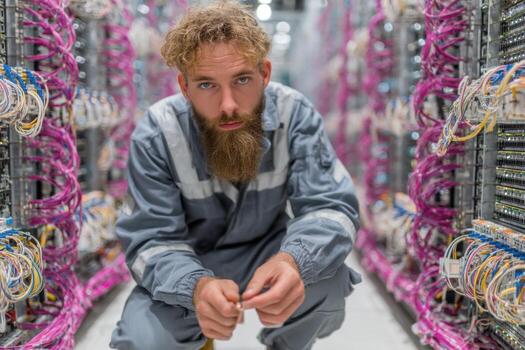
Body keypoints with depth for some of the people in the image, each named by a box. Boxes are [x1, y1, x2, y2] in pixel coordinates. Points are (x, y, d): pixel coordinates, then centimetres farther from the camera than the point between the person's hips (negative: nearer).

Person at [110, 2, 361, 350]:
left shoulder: (294, 114, -20)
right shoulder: (155, 134, -22)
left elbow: (331, 206, -24)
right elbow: (151, 240, -21)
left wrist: (293, 261, -48)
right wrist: (196, 286, -45)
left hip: (266, 250, 1)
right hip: (187, 264, 0)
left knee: (328, 282, -29)